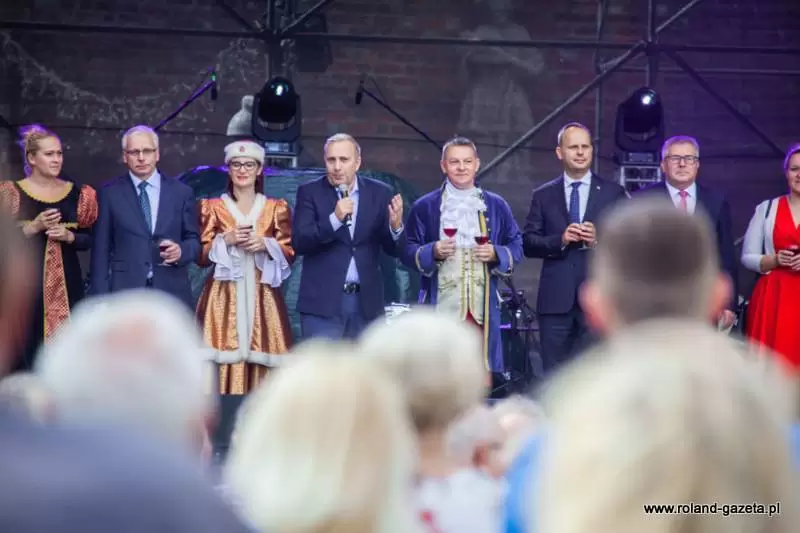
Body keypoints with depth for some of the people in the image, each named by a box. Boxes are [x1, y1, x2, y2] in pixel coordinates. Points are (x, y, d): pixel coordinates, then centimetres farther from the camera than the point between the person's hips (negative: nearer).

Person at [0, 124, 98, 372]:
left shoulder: (77, 193, 8)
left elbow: (89, 239, 11)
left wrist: (69, 236, -8)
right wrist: (34, 226, -15)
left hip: (66, 281, 3)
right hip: (26, 279, -3)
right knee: (28, 346, -5)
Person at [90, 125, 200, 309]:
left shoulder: (182, 193, 10)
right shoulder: (110, 194, 7)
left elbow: (194, 240, 13)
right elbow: (101, 248, 4)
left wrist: (181, 251, -11)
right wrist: (101, 299, -3)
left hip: (172, 294, 1)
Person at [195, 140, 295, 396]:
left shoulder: (277, 208, 10)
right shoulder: (212, 208, 7)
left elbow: (290, 253, 7)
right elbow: (201, 256, 5)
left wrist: (266, 245, -10)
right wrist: (225, 240, -11)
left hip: (261, 298, 1)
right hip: (224, 298, -1)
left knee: (260, 360, -4)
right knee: (226, 362, -10)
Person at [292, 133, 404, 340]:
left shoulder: (379, 193, 5)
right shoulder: (309, 192, 0)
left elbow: (393, 249, 5)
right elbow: (299, 243, -9)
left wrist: (396, 227, -18)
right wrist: (334, 219, -23)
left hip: (366, 301, 2)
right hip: (323, 301, -2)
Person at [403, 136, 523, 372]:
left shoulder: (497, 206, 13)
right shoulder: (424, 207, 6)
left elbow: (516, 247, 13)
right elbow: (407, 251, 4)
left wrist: (496, 254, -7)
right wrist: (432, 252, -15)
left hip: (482, 306, 2)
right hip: (441, 305, -2)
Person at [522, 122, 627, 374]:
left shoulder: (614, 193, 9)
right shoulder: (543, 196, 11)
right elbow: (528, 243, 4)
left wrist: (600, 240, -13)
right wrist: (560, 240, -13)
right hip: (556, 299, 1)